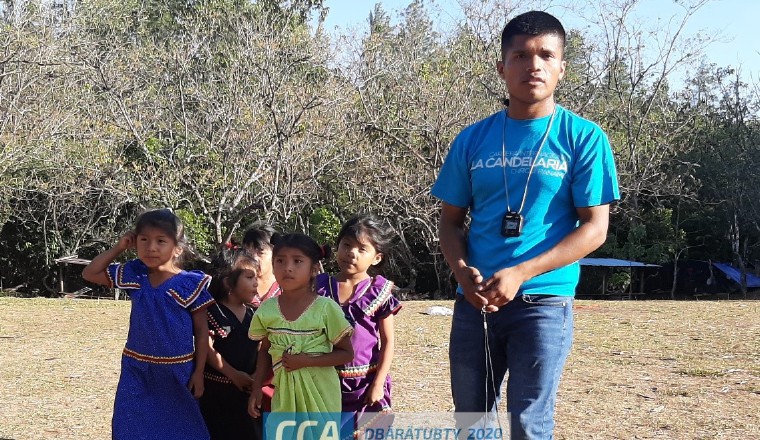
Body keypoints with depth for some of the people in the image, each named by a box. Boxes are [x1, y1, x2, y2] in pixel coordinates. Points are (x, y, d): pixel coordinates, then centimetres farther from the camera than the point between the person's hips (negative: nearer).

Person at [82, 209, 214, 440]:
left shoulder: (190, 284, -12)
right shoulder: (134, 275, -1)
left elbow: (202, 332, -6)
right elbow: (90, 273, 7)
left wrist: (199, 372, -7)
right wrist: (118, 248, -2)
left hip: (177, 373, -3)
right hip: (137, 373, 3)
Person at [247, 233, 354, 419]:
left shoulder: (326, 308, -13)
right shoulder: (267, 309, -2)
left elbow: (347, 353, -8)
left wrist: (306, 360, -18)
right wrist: (257, 389, 7)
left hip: (320, 392, -3)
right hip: (284, 391, 3)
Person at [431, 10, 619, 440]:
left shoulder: (583, 138, -2)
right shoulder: (472, 140, 7)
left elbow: (594, 228, -7)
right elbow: (451, 221, 12)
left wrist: (520, 274, -17)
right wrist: (463, 271, -10)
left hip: (543, 303, -3)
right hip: (475, 302, 4)